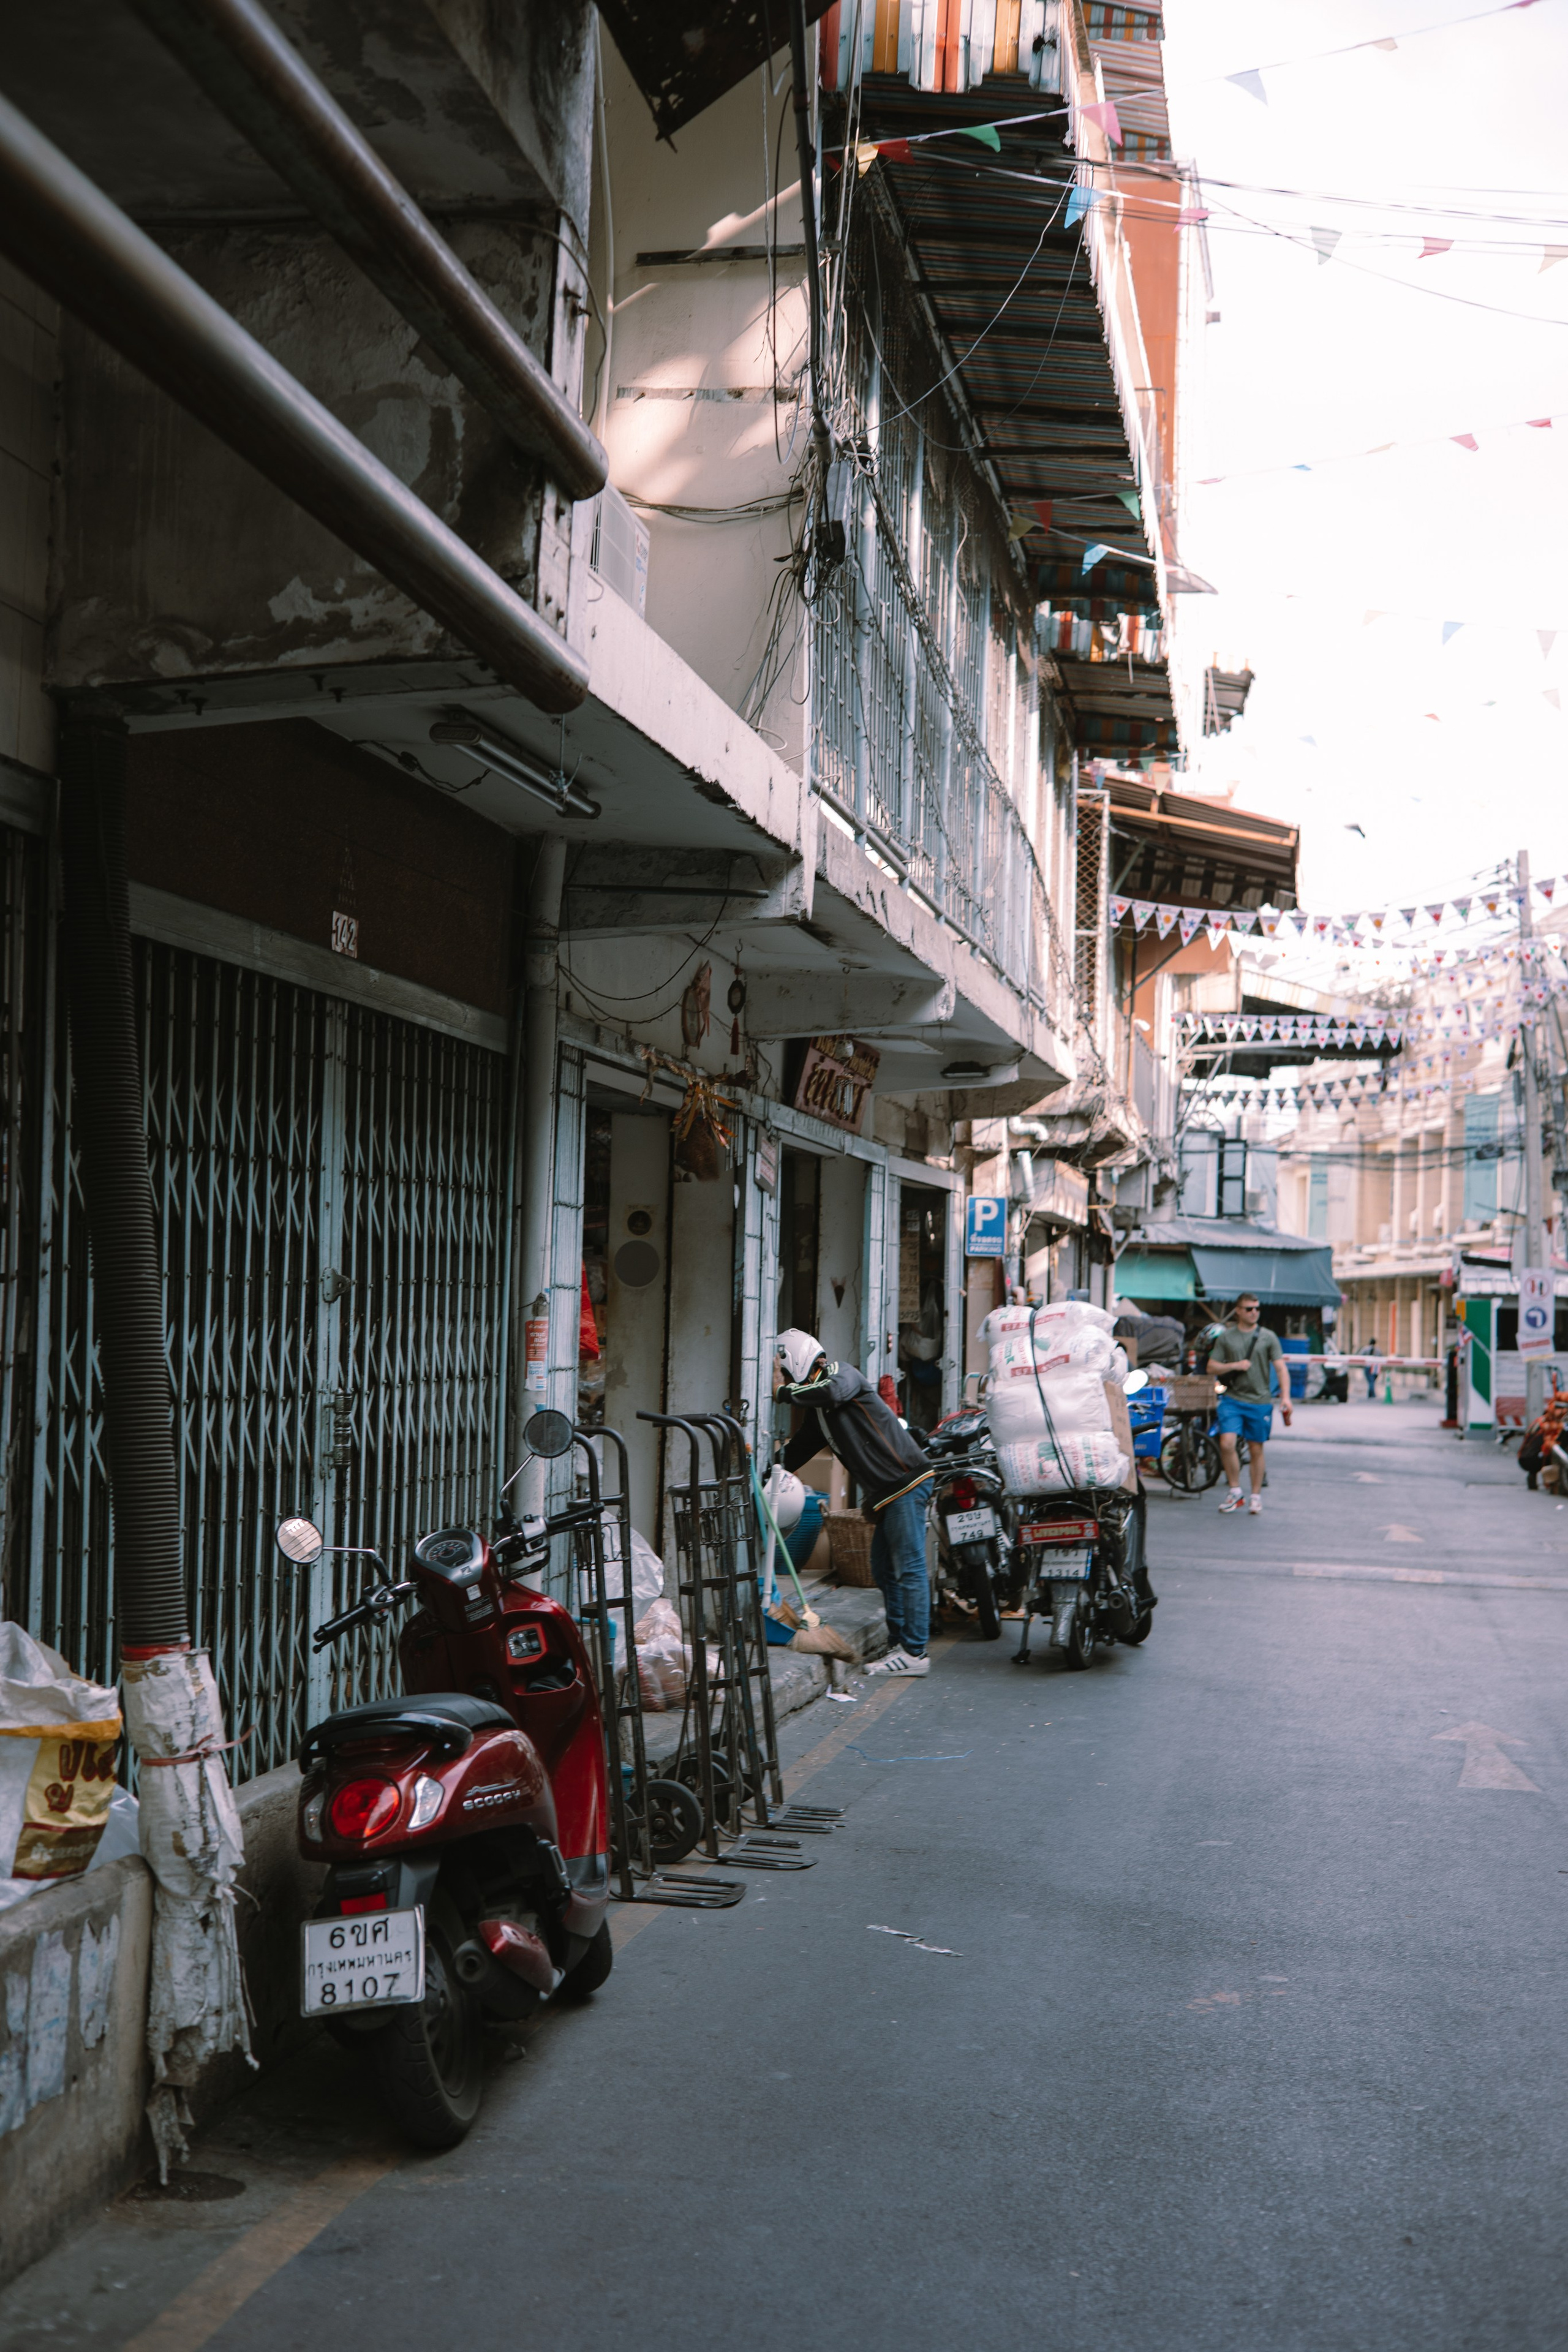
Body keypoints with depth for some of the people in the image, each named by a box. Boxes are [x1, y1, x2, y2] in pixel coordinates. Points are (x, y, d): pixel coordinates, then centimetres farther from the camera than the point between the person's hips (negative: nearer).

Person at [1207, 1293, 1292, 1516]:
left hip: (1260, 1401, 0)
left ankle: (1256, 1495, 18)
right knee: (1227, 1443, -14)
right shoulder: (1226, 1337, 7)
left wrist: (1285, 1396, -11)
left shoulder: (1268, 1337, 5)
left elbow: (1281, 1369, 1)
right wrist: (1234, 1366, -9)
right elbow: (1212, 1368, 8)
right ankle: (1234, 1490, 2)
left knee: (1256, 1450, 5)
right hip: (1232, 1399, 0)